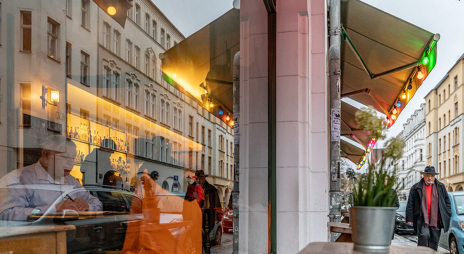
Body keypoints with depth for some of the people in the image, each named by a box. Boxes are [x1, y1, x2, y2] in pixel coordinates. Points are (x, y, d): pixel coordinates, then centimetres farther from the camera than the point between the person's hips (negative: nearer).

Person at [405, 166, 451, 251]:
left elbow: (447, 201, 18)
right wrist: (409, 218, -2)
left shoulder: (441, 187, 14)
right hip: (422, 219, -3)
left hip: (436, 220, 3)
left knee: (434, 241, 5)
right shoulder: (416, 188, 6)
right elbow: (410, 204, 4)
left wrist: (447, 214, 7)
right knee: (424, 235, -22)